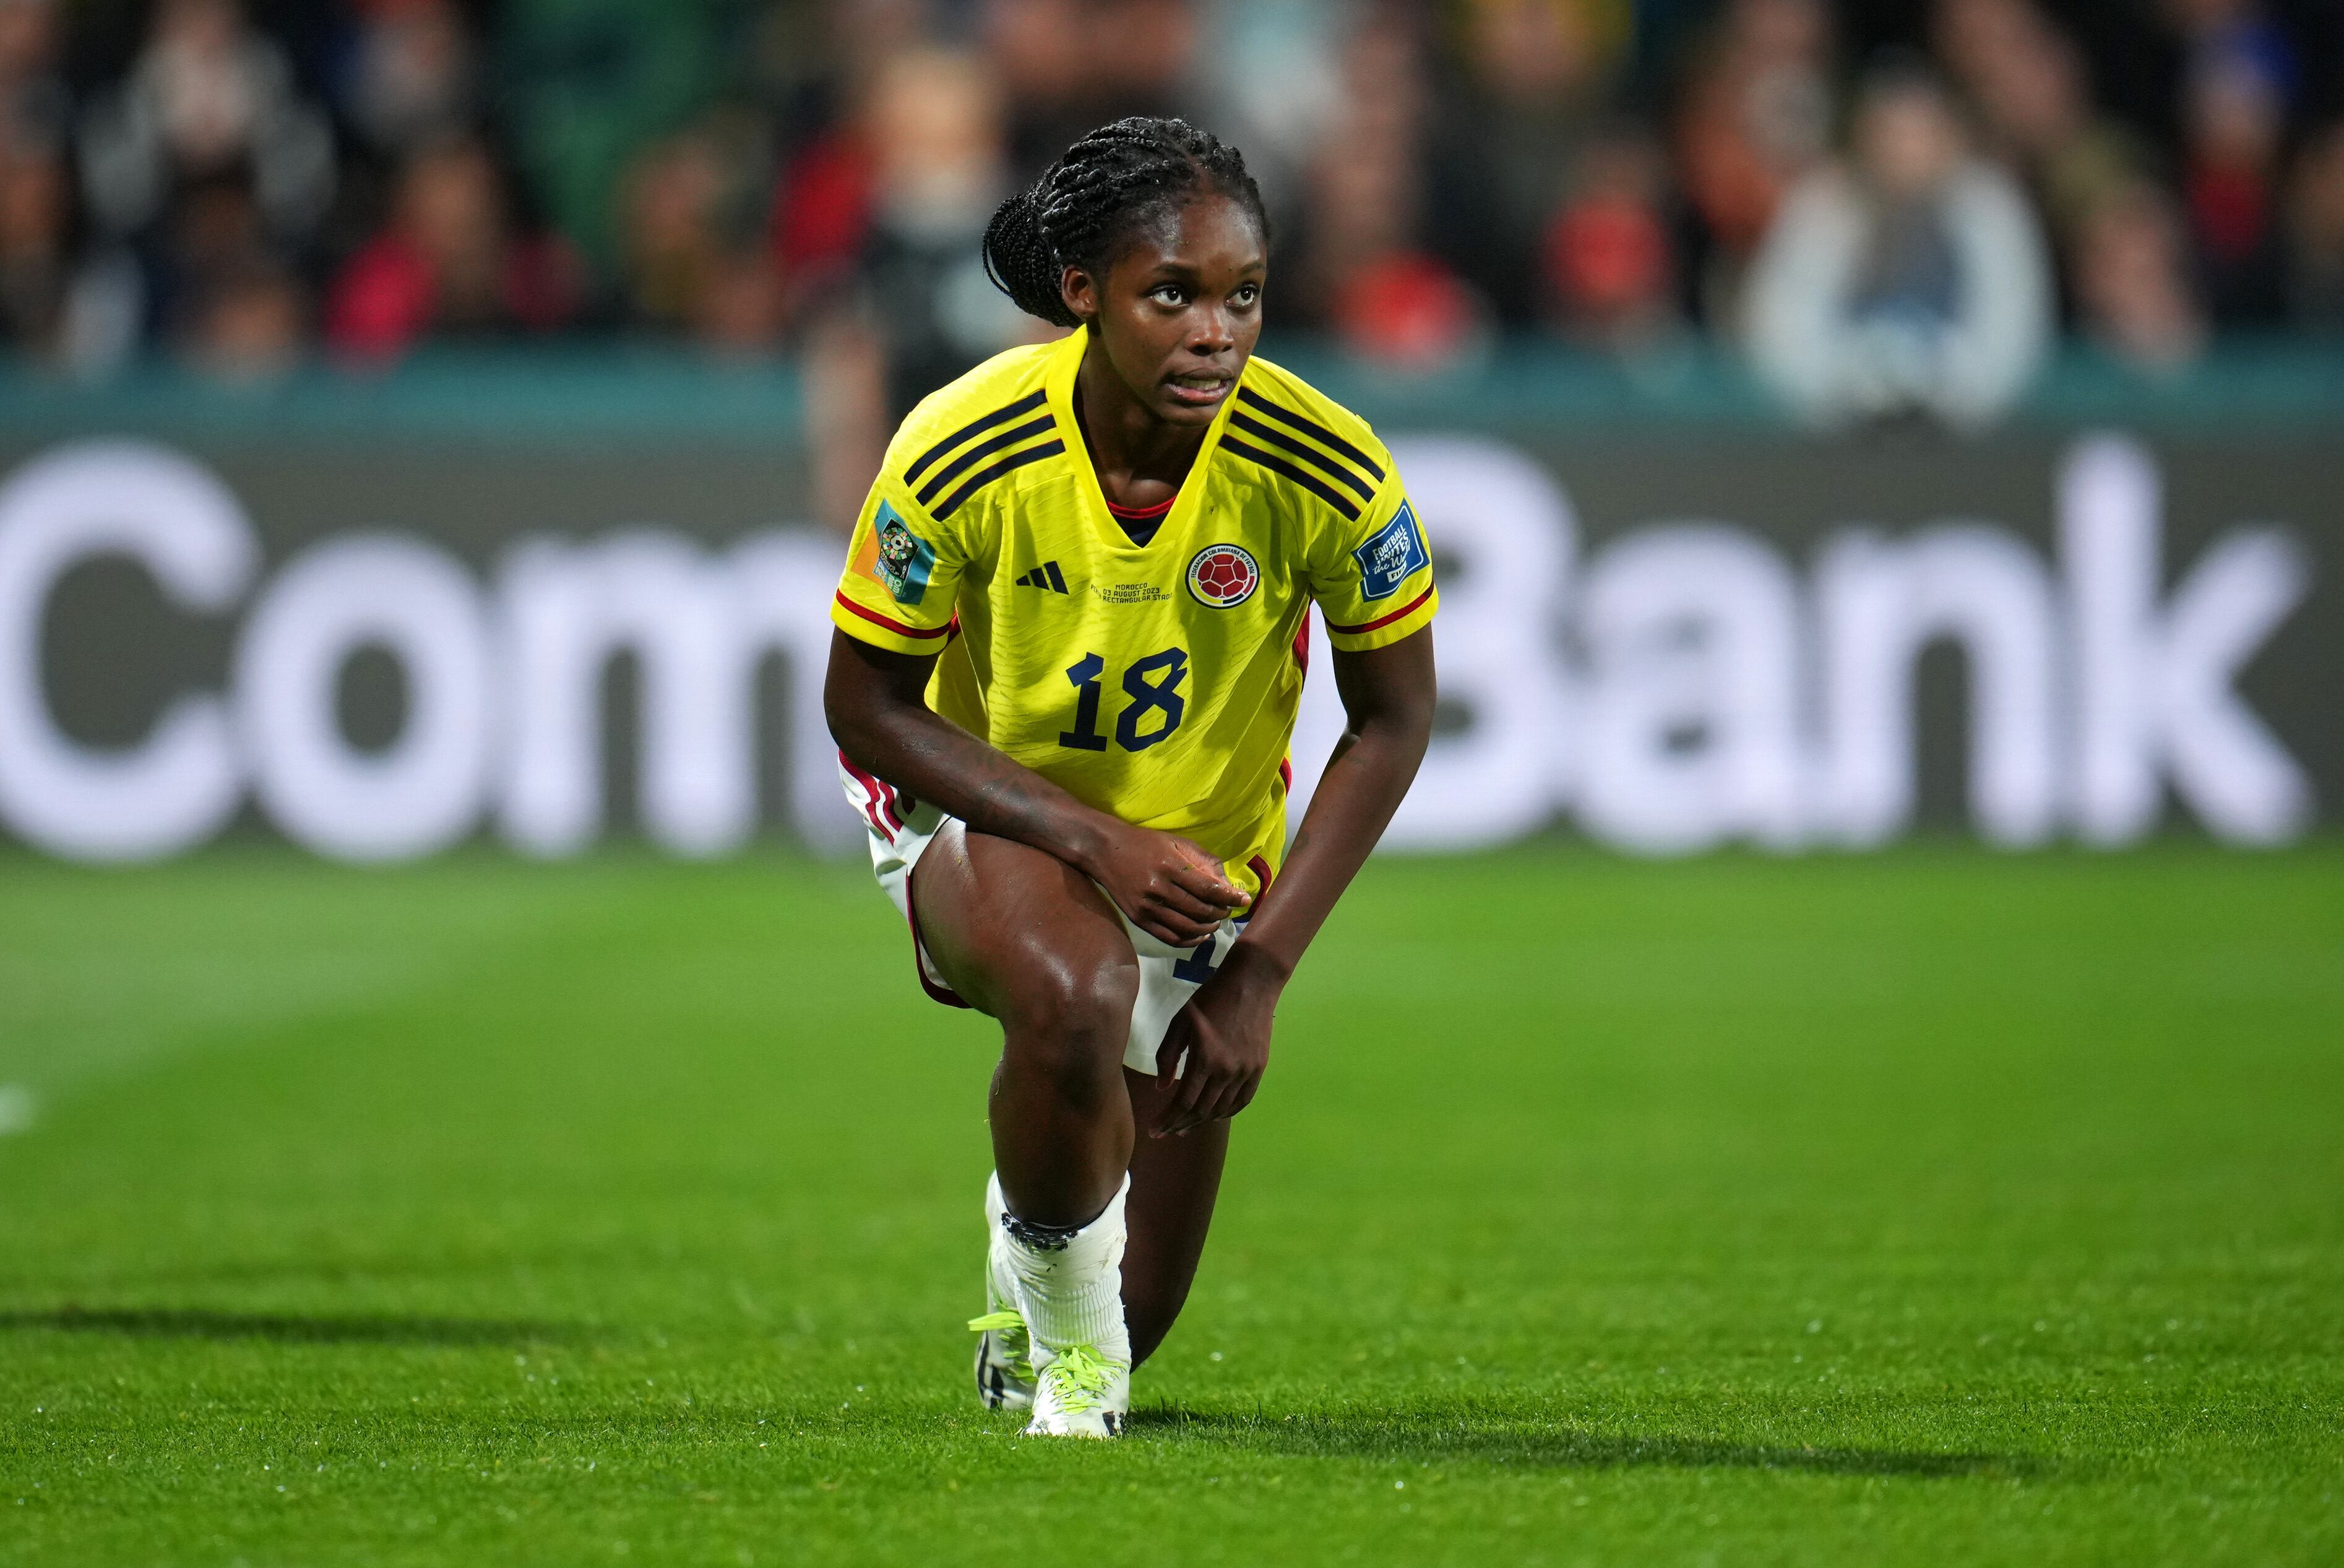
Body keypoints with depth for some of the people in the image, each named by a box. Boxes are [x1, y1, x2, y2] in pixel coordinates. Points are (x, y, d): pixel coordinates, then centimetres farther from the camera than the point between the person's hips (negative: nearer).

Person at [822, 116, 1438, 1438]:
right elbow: (867, 705, -15)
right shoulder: (961, 453, -27)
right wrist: (1094, 843, -27)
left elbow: (1394, 720, -10)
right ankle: (1058, 1317, -11)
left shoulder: (1327, 473, -24)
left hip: (1203, 857, 2)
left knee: (1131, 1321, 8)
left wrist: (1261, 970, -15)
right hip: (985, 814, -2)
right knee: (1076, 996, -40)